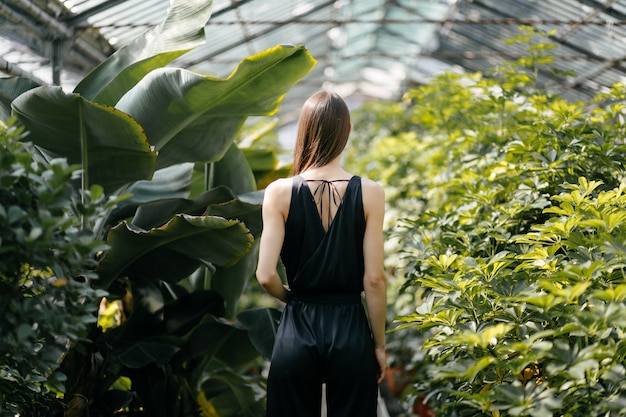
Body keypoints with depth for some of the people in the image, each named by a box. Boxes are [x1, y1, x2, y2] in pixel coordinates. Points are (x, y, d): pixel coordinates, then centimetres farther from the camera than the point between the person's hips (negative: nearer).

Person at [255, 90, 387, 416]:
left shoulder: (280, 192, -7)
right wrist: (379, 345, 3)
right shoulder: (369, 193, -7)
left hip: (298, 330, 0)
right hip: (351, 331, 0)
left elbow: (266, 275, -11)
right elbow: (374, 279, -7)